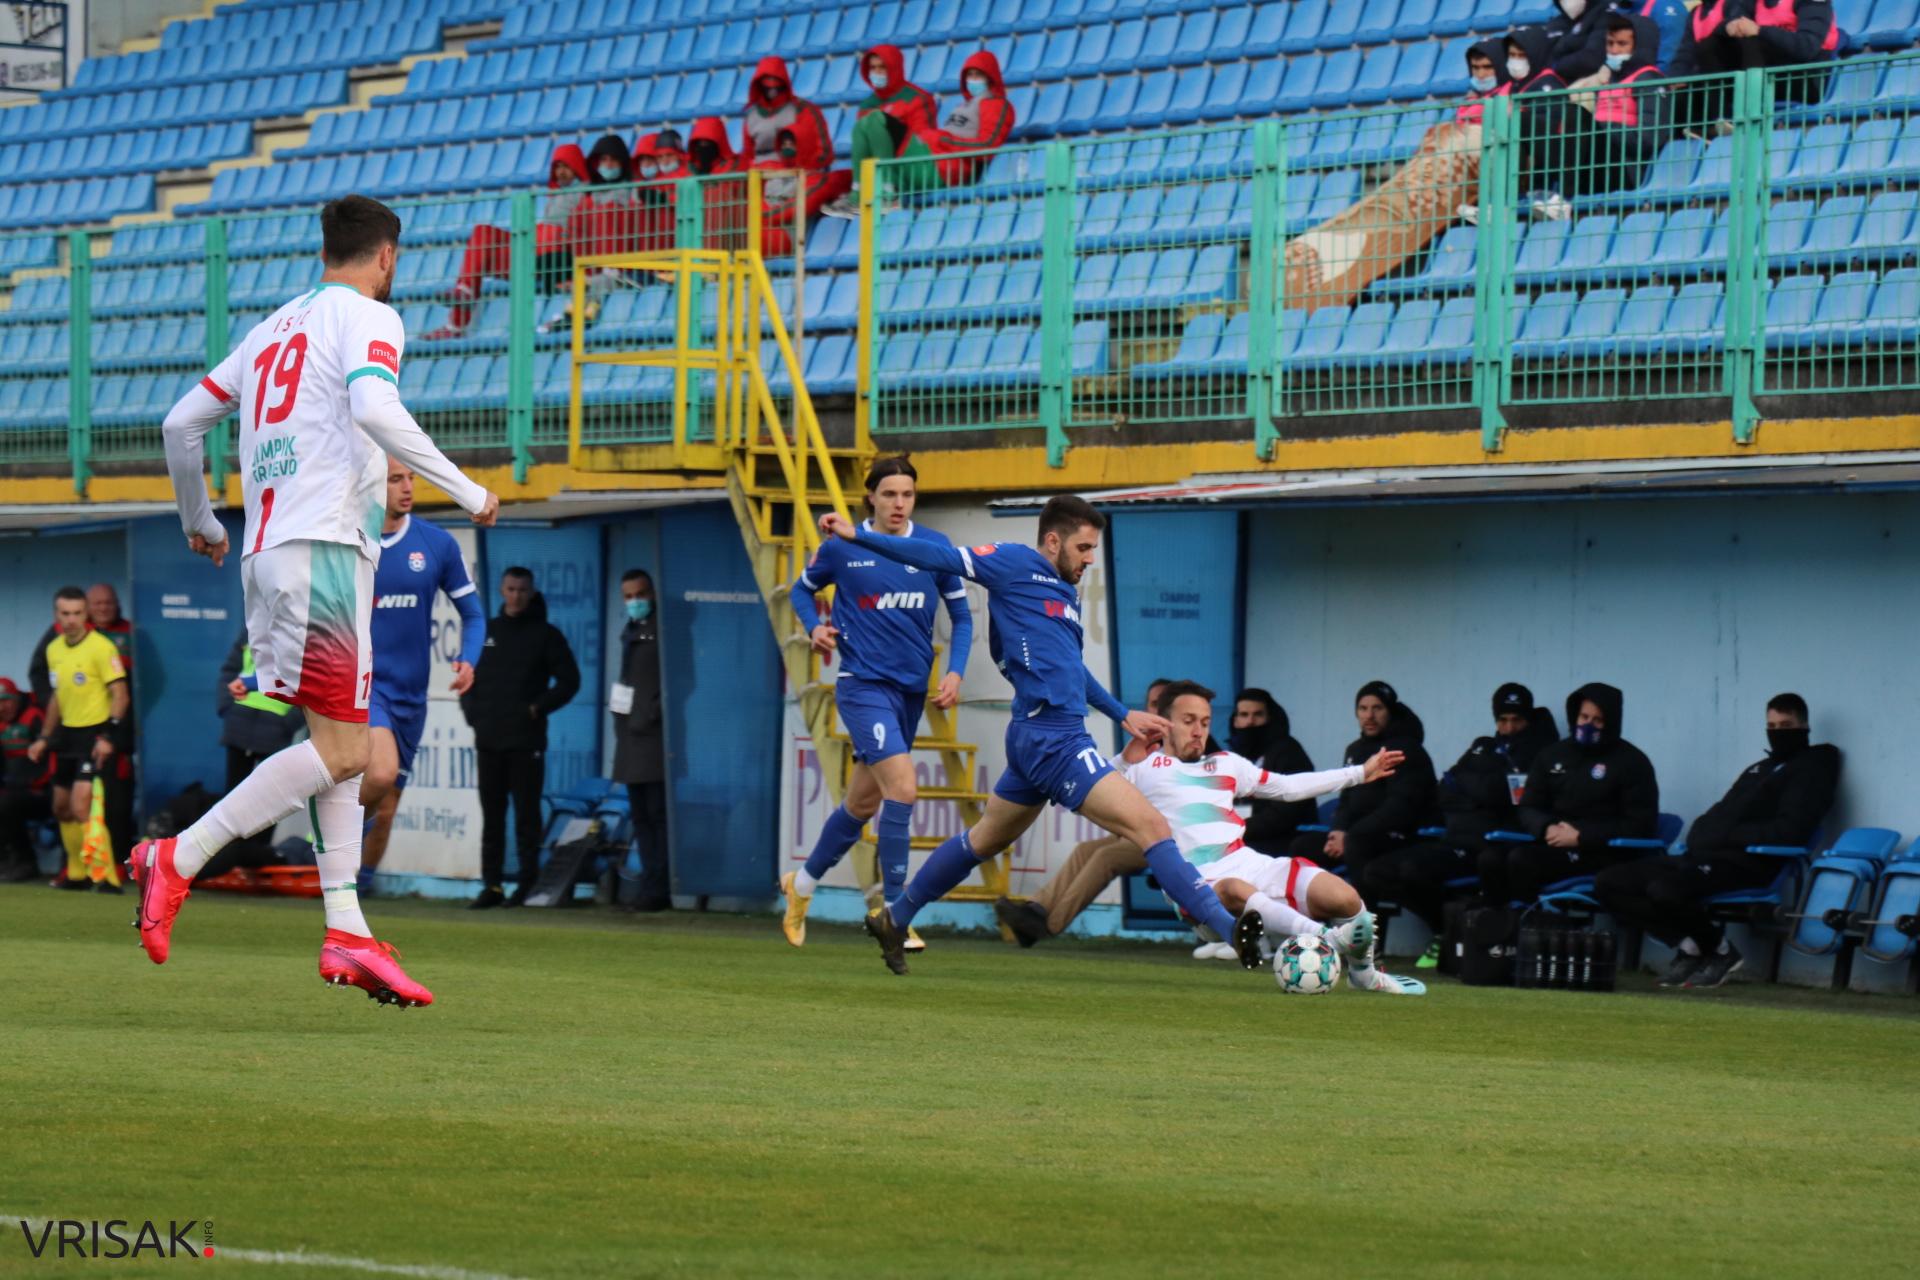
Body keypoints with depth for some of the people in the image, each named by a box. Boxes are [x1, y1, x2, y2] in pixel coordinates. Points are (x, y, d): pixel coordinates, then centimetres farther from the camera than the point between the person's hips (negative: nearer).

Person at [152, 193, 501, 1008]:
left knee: (339, 745, 8)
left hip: (268, 549, 9)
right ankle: (178, 859, -15)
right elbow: (375, 409, -20)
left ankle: (347, 932, 2)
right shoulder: (368, 317, 0)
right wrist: (467, 492, -13)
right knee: (340, 750, -11)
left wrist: (199, 522, 37)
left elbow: (182, 424, 22)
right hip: (323, 548, -9)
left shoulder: (276, 327, 22)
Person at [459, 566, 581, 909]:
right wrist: (472, 711, 3)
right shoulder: (484, 632, 13)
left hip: (526, 740, -4)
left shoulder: (545, 635, 1)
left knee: (526, 813, -2)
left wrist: (538, 708, -10)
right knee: (492, 814, 5)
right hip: (488, 739, 4)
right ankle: (492, 884, 6)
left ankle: (527, 881, 3)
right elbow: (467, 678, 18)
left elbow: (568, 681, 0)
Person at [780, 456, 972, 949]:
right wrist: (814, 627, -6)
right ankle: (893, 910, -13)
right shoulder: (842, 547, -4)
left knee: (863, 802, 16)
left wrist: (954, 672, -3)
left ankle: (802, 883, 38)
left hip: (911, 688, 5)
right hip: (863, 684, -5)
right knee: (902, 788, -21)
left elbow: (961, 615, 10)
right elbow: (803, 589, 13)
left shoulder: (935, 548, 1)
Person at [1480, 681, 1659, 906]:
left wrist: (1581, 836, -16)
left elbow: (1640, 825, -7)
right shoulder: (1553, 756, 16)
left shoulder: (1631, 762, 0)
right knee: (1492, 857, -23)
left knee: (1522, 860, -30)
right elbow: (1528, 808, 16)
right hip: (1553, 843, 6)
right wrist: (1546, 828, -10)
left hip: (1602, 853, -6)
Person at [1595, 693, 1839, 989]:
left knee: (1664, 889, -36)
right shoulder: (1759, 768, 28)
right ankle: (1689, 944, -3)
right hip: (1702, 855, 9)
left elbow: (1790, 832, -12)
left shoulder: (1811, 768, 1)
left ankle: (1720, 950, -10)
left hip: (1743, 863, -9)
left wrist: (1727, 836, -13)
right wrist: (1702, 834, 6)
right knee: (1608, 883, -4)